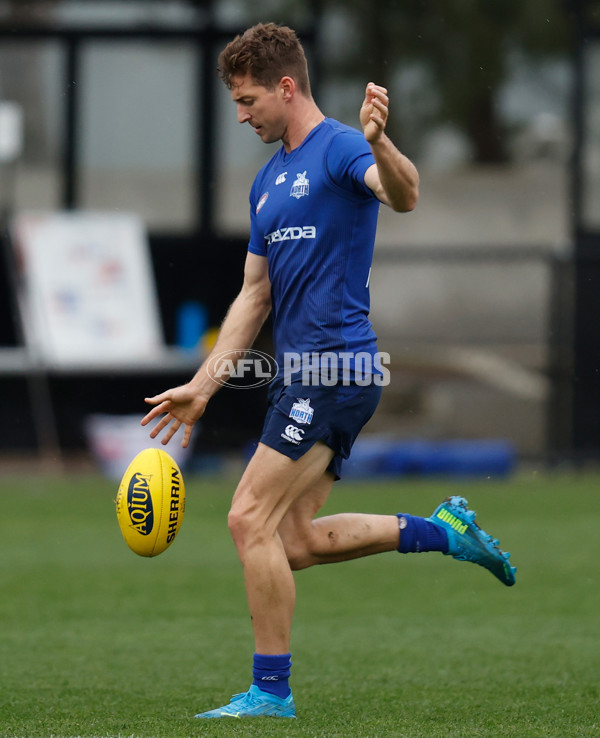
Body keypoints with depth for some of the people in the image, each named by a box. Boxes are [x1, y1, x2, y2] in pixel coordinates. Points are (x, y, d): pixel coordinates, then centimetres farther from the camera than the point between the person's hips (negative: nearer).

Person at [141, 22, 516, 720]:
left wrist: (378, 144, -52)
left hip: (336, 364, -9)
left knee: (252, 519, -12)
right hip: (300, 372, 9)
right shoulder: (269, 181, 19)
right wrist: (202, 387, 18)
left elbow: (403, 195, -31)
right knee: (297, 540, 9)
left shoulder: (339, 148, -8)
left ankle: (271, 690, -6)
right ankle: (445, 530, 19)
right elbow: (254, 296, 23)